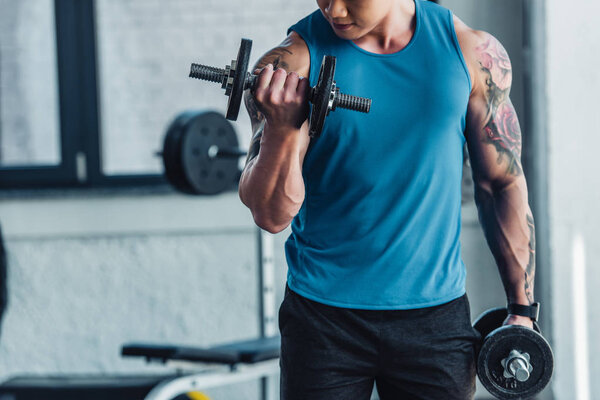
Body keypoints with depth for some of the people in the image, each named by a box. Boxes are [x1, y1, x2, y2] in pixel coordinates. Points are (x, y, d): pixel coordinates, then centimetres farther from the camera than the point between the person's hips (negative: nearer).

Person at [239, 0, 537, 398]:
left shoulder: (473, 53, -1)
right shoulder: (292, 63, -7)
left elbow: (503, 183, 8)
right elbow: (271, 215, -12)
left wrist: (523, 310, 6)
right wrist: (281, 129, -29)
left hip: (437, 316, 1)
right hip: (323, 317, -1)